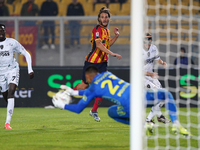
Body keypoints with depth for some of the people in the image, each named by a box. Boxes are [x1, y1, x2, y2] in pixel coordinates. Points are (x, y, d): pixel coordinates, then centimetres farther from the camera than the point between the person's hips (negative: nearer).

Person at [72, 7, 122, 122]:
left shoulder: (107, 31, 11)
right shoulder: (97, 29, -15)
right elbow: (98, 44, -29)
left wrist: (116, 36, 14)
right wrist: (112, 54, -37)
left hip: (102, 62, 6)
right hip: (92, 61, -6)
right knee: (84, 85, 3)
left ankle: (94, 111, 4)